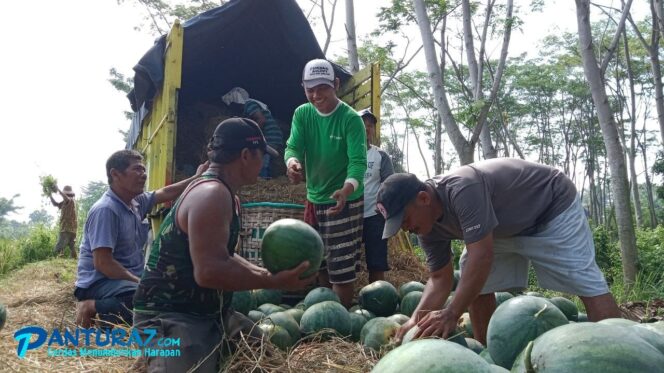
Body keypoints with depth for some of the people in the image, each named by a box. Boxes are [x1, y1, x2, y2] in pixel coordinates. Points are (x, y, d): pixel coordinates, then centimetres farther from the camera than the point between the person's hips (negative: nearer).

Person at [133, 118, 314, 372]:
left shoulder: (221, 194, 12)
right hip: (170, 317, -10)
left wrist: (264, 272, 13)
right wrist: (275, 281, -23)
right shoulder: (212, 194, -22)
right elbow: (209, 272, -31)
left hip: (206, 311, 10)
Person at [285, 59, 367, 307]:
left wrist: (346, 189, -46)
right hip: (314, 199, 6)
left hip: (345, 201, -6)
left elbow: (358, 161, -25)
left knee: (342, 268, -3)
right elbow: (293, 146, -12)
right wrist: (292, 162, -37)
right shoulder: (302, 114, 0)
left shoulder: (350, 119, -16)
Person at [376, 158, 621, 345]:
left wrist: (451, 315, -38)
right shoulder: (429, 225, -12)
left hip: (553, 206, -7)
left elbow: (482, 256, -41)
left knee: (586, 283, -14)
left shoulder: (462, 189, -40)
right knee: (474, 284, 0)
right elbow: (440, 278, -6)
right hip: (506, 225, 8)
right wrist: (417, 318, -21)